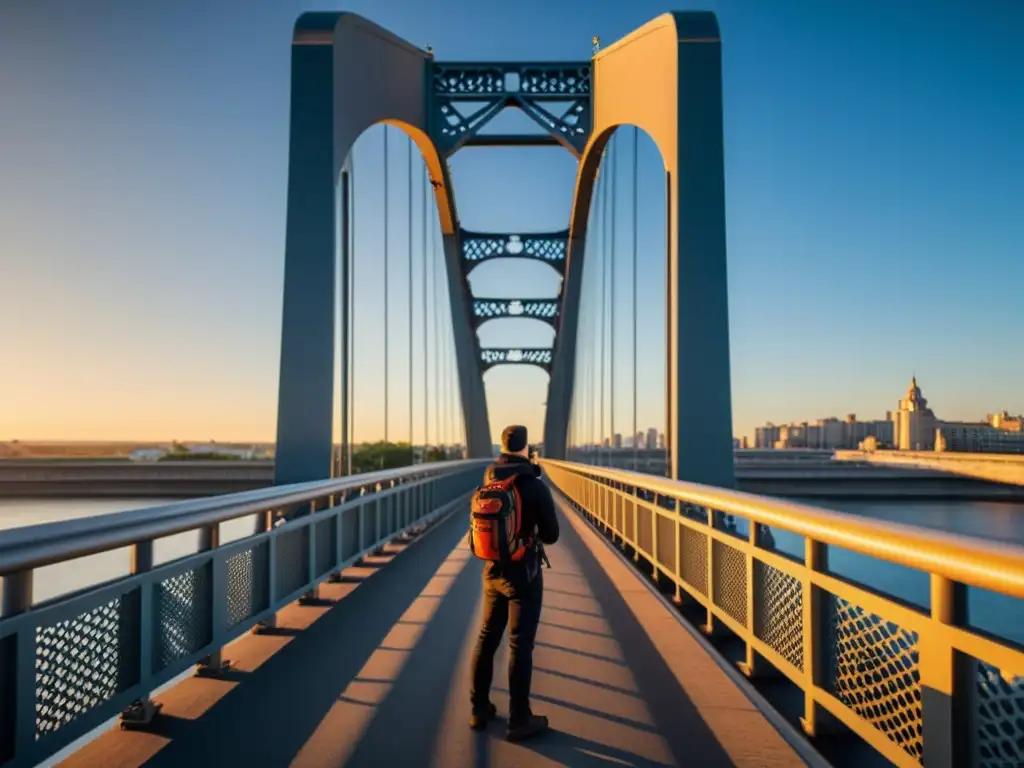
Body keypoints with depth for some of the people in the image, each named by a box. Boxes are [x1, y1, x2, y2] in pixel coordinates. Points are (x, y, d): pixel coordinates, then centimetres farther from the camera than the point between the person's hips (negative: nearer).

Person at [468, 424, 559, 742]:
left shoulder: (488, 482, 1)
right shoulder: (536, 487, -16)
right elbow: (551, 535, -11)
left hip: (493, 572, 6)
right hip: (524, 575, -6)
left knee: (487, 639, 15)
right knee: (520, 645, 1)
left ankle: (479, 709, 25)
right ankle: (519, 720, 9)